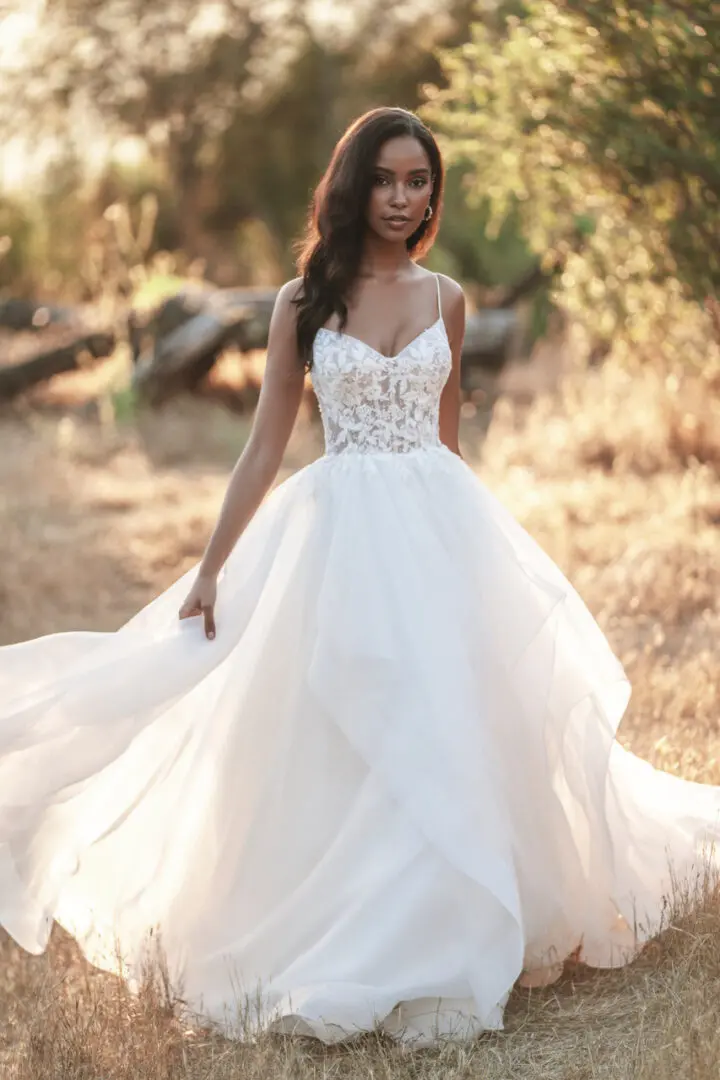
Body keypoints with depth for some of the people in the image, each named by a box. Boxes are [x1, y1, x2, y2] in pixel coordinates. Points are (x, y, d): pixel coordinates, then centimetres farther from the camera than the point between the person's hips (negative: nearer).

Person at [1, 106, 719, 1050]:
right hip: (341, 534, -2)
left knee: (447, 732, 4)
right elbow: (266, 446, 2)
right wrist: (209, 571, 0)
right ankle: (335, 951, 13)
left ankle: (444, 945, 19)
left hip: (440, 528, 2)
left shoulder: (445, 299, 7)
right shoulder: (303, 302, 0)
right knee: (338, 740, -1)